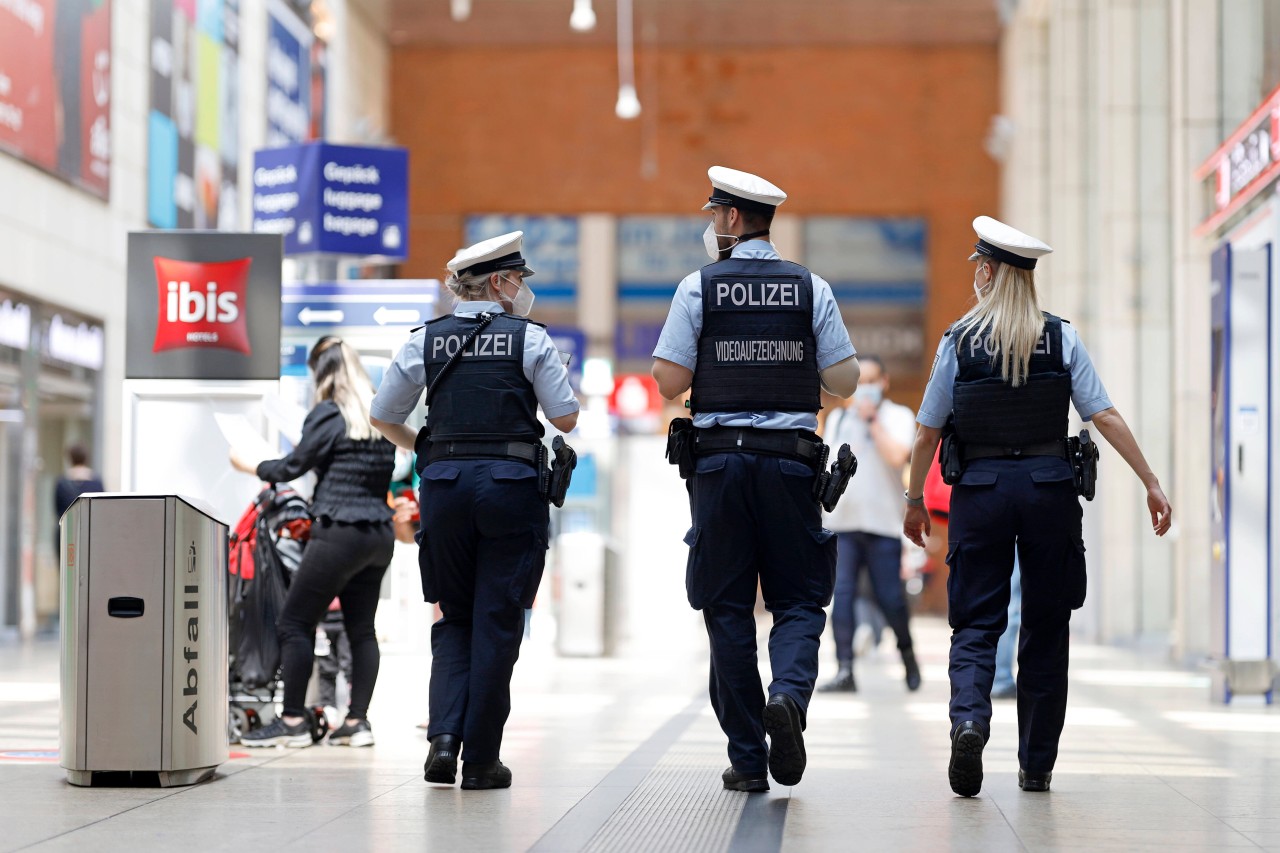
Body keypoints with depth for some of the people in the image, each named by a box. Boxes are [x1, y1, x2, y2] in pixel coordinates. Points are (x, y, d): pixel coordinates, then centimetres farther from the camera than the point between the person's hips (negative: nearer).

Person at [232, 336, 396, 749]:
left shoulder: (328, 414, -9)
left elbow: (292, 468, -4)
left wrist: (246, 463, 10)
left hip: (339, 533, -8)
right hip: (379, 535, 8)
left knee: (294, 623, 0)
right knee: (362, 629, 11)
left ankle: (293, 721, -1)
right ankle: (357, 721, 8)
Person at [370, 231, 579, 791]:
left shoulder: (425, 340, 6)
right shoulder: (529, 339, -2)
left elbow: (383, 417, 10)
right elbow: (566, 419, -2)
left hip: (444, 486, 3)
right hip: (512, 483, -3)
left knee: (453, 618, 15)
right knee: (497, 622, 4)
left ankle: (445, 735, -3)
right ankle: (481, 760, 4)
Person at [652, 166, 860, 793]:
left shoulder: (699, 287, -1)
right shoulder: (811, 288, 4)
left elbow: (670, 382, -5)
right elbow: (845, 381, 2)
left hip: (719, 459, -1)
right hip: (790, 459, 1)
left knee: (728, 608, 5)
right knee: (798, 600, 9)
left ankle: (747, 759, 5)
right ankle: (789, 694, -22)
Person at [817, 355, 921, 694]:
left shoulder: (898, 417, 2)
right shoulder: (837, 418, 17)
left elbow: (897, 456, -15)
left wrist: (872, 420, -12)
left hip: (882, 523, -3)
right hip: (842, 522, 3)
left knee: (889, 596, -3)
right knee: (841, 594, -7)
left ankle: (907, 651, 23)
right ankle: (845, 671, -9)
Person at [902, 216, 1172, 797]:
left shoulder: (958, 341, -1)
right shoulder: (1062, 339, 1)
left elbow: (928, 430, 2)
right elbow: (1105, 417, -4)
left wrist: (914, 499, 14)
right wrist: (1151, 483, 0)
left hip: (980, 489, -1)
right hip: (1050, 488, 1)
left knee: (975, 623, 3)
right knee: (1045, 627, 10)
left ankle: (969, 719, -25)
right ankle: (1036, 766, 14)